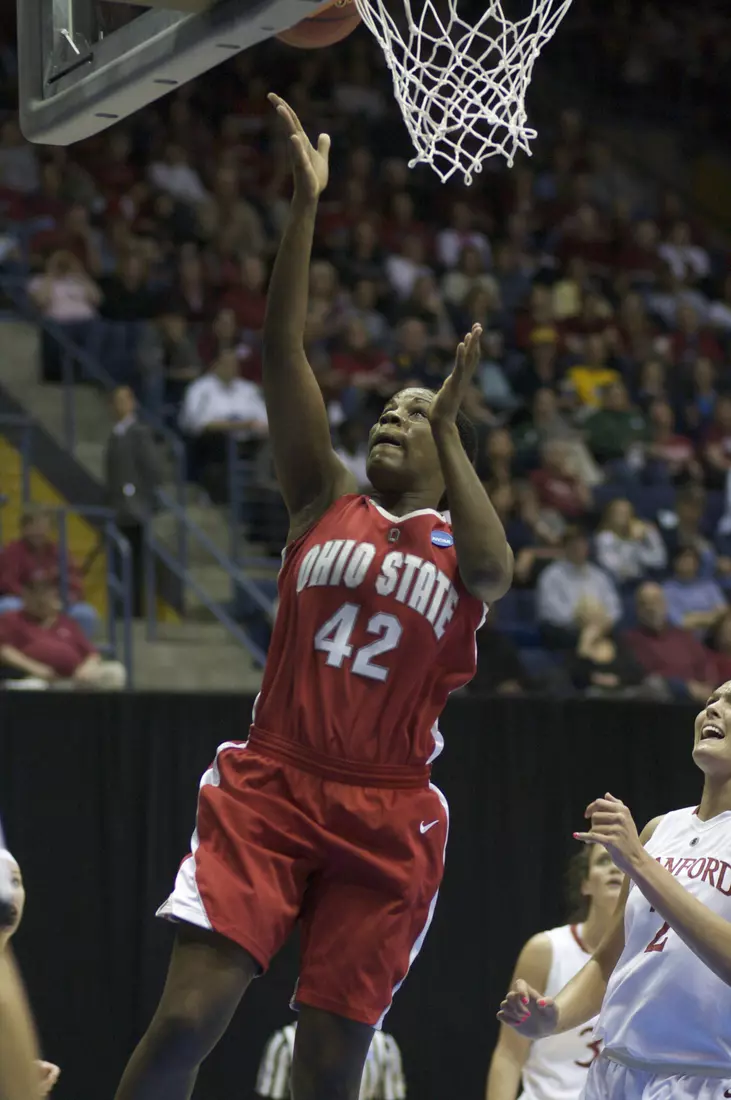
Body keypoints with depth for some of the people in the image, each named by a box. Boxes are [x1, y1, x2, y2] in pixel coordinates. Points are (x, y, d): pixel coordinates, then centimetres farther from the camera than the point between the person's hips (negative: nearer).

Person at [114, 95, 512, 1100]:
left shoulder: (461, 553, 8)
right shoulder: (326, 506, 10)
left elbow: (492, 566, -19)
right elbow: (282, 355, 0)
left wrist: (452, 426, -15)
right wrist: (307, 203, -7)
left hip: (386, 818, 0)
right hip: (269, 788, 0)